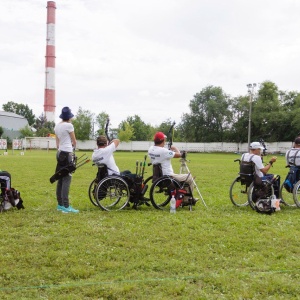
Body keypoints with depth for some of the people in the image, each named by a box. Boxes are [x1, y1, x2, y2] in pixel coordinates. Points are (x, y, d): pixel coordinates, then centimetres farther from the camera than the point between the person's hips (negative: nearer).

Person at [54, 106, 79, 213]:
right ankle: (66, 206, -11)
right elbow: (74, 141, 1)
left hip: (60, 153, 8)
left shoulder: (57, 126, 12)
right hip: (67, 153, -8)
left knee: (60, 179, 10)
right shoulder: (69, 125, -10)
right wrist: (74, 146, 22)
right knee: (67, 179, -9)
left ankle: (60, 204, 15)